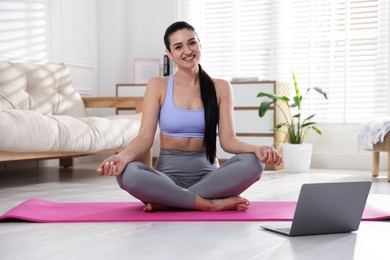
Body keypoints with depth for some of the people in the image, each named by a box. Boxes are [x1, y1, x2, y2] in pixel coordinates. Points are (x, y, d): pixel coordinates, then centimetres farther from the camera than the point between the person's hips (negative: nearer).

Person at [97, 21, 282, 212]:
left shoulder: (220, 88, 6)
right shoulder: (158, 86, 3)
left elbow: (228, 140, -1)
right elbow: (145, 137, -5)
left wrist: (256, 149, -24)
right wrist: (123, 156, -28)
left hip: (207, 173, 2)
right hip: (168, 172, -1)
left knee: (252, 162, -29)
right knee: (127, 173, -34)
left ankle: (167, 202, -24)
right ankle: (212, 204, -26)